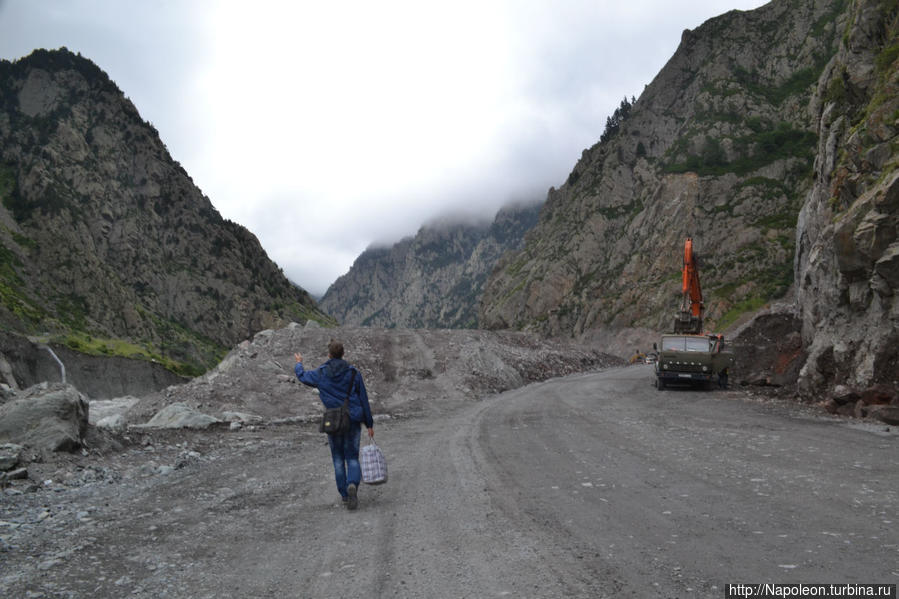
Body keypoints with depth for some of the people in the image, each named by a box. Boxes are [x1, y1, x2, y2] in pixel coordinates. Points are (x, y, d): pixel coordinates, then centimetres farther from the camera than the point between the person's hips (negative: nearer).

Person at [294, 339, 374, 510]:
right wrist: (369, 424, 7)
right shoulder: (353, 373, -2)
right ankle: (353, 484, -20)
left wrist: (299, 364, 43)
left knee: (338, 459, 17)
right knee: (352, 458, 8)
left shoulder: (320, 374, -1)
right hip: (353, 421, 0)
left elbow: (302, 376, 20)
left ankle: (344, 495, 18)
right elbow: (364, 400, 0)